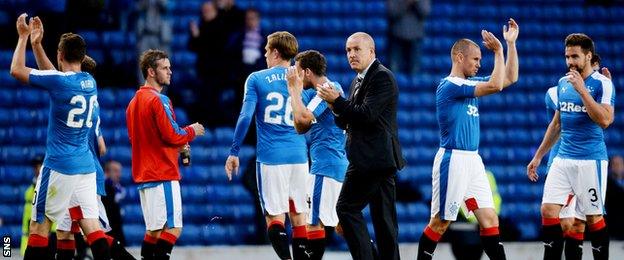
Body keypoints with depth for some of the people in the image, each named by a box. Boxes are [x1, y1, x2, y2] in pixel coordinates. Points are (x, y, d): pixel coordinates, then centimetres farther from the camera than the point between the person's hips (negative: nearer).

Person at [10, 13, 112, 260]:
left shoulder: (59, 81, -14)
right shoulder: (90, 82, 9)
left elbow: (16, 70, -4)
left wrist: (23, 37, 7)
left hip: (59, 166, -6)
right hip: (86, 166, 7)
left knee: (39, 225, 2)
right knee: (91, 225, 2)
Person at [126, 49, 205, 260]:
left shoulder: (134, 101, 16)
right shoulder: (158, 100, -13)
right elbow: (172, 135, -16)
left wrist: (178, 145, 18)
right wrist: (192, 131, 2)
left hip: (144, 174, 9)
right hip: (163, 174, -9)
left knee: (154, 229, 12)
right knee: (173, 227, -10)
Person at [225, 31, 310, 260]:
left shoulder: (256, 79, -1)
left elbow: (245, 117, -8)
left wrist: (234, 153, -2)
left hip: (270, 157, -3)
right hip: (298, 156, 3)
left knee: (274, 217, -2)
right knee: (298, 216, 9)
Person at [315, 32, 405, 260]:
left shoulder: (382, 77, -9)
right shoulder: (358, 81, 21)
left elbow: (366, 114, -19)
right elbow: (346, 123, 20)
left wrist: (337, 101, -12)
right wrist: (336, 107, 0)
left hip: (373, 157, -10)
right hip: (379, 160, 10)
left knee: (347, 208, -11)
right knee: (383, 217, 7)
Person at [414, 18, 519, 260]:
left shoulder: (470, 83, 14)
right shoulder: (449, 86, -14)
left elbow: (510, 78, 20)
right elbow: (495, 86, -22)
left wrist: (511, 43, 13)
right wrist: (498, 51, -14)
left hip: (472, 160, 9)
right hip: (453, 160, -9)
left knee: (490, 219, 2)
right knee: (440, 222, -2)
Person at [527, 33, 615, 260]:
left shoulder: (602, 83, -8)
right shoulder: (563, 83, 12)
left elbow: (605, 120, -21)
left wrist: (582, 90, -22)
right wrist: (538, 156, 20)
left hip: (590, 160, -6)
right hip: (563, 159, 6)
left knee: (594, 217, -1)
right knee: (548, 210, -3)